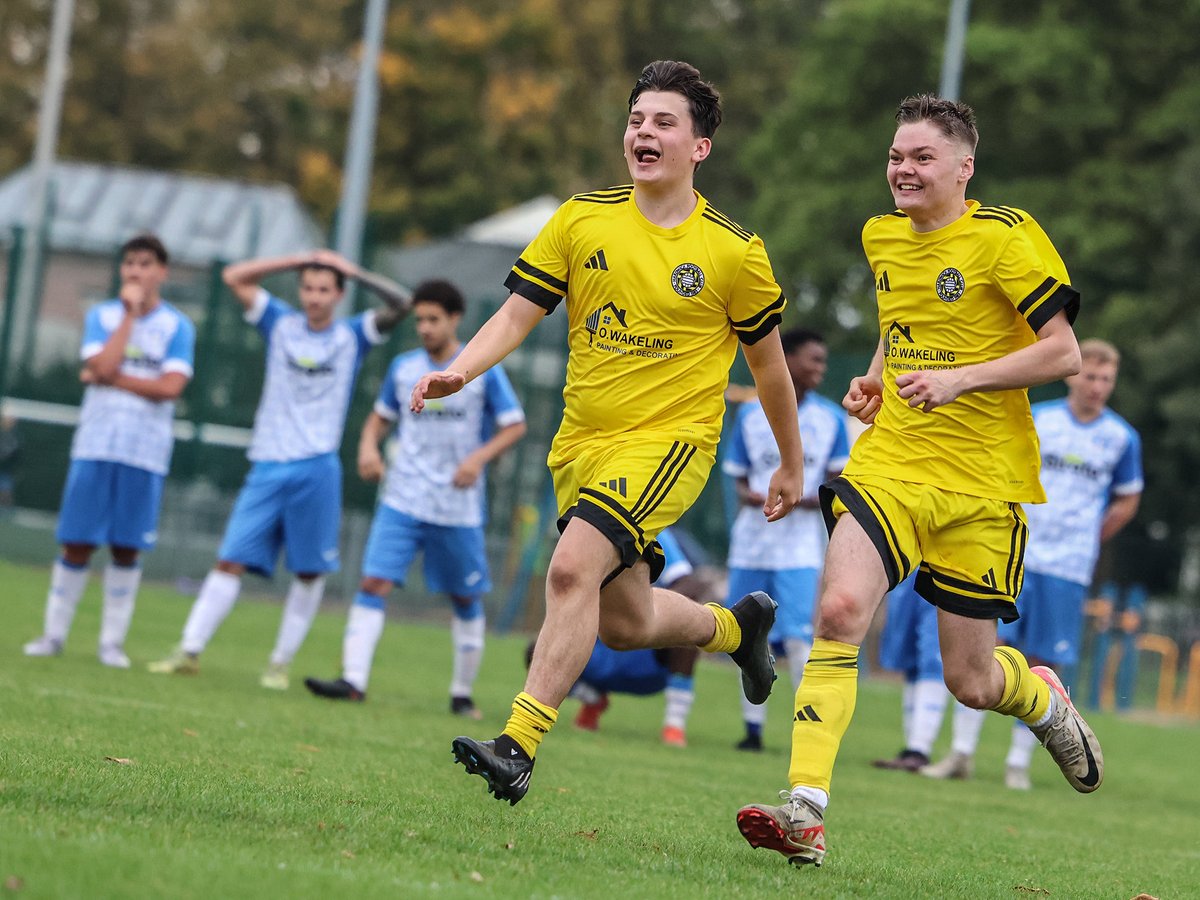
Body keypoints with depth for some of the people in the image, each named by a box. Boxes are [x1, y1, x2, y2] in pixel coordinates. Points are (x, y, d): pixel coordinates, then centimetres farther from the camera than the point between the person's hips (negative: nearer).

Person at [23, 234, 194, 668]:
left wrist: (113, 378, -9)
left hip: (145, 452, -1)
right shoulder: (102, 315, 6)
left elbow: (171, 386, -10)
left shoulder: (177, 325, 2)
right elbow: (102, 366, -11)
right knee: (77, 544, 0)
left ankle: (112, 641, 11)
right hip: (95, 447, 1)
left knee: (127, 549, 2)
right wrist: (131, 313, -7)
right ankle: (54, 634, 10)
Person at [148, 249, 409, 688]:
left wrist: (353, 271, -2)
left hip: (317, 470, -1)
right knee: (230, 561, -4)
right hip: (267, 468, 1)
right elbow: (235, 276, 6)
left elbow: (400, 303, -6)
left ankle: (281, 663, 10)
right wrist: (302, 259, 4)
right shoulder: (281, 323, 10)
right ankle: (189, 652, -5)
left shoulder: (352, 335, 6)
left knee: (310, 572, 0)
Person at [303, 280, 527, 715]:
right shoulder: (404, 368, 5)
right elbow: (381, 416, 18)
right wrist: (368, 446, -3)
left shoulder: (483, 369, -4)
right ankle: (353, 679, -17)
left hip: (459, 508, -2)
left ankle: (463, 692, 22)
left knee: (466, 599, 9)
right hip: (402, 500, 2)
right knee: (373, 584, -13)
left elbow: (515, 426, -2)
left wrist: (479, 457, -18)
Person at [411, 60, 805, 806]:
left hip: (670, 439, -5)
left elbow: (769, 363, 7)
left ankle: (520, 745, -25)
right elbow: (518, 314, 2)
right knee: (626, 623, 14)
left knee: (573, 569, -27)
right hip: (584, 444, 5)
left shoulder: (734, 251, -4)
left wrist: (792, 464, 15)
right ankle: (737, 626, 45)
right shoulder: (581, 220, 2)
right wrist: (456, 373, -17)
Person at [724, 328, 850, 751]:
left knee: (798, 637, -13)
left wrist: (816, 499, -17)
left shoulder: (831, 418, 3)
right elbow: (738, 475, 10)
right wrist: (747, 494, -13)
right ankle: (753, 727, 17)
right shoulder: (751, 413, 6)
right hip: (752, 538, 2)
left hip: (800, 544, -2)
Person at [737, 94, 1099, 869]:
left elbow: (1064, 353, -11)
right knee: (840, 608, -22)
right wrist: (873, 382, 10)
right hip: (889, 464, 4)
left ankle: (1045, 698, 40)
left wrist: (959, 379, -21)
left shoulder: (1004, 237, -8)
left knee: (970, 681, 2)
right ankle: (806, 811, -24)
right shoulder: (882, 237, 11)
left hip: (981, 484, -4)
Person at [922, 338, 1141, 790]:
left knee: (1043, 662, -1)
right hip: (1013, 557, 0)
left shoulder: (1122, 437, 3)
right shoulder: (1035, 419, 3)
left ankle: (1018, 761, 10)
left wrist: (1082, 541, 12)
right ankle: (962, 752, 0)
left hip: (1069, 570, 0)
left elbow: (1126, 502, 16)